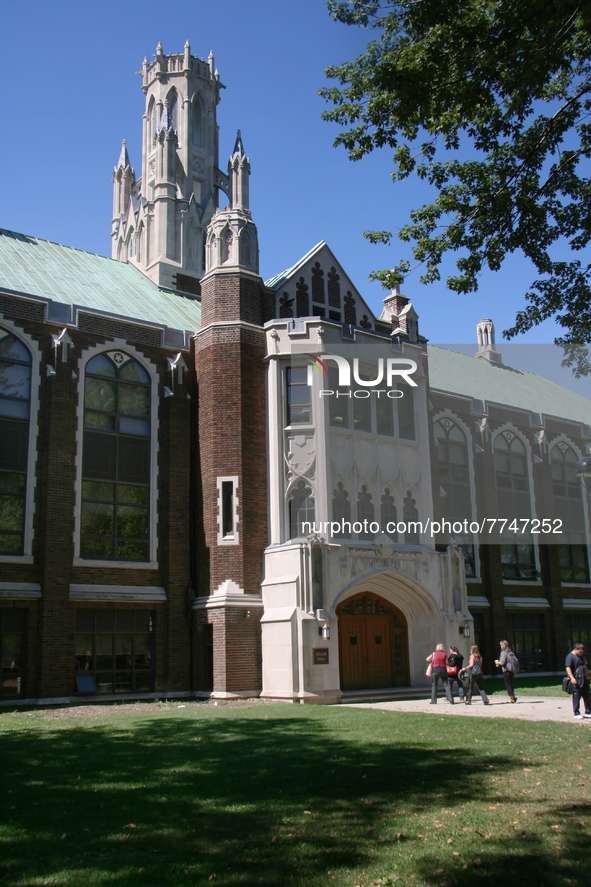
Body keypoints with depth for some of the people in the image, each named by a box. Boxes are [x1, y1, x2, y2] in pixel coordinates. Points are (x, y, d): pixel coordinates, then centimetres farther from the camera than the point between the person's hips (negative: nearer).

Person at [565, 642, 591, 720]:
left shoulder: (580, 656, 17)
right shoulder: (570, 656, -9)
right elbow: (568, 668, -17)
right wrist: (572, 678, -26)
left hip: (584, 679, 8)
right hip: (576, 680, -8)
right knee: (576, 697, -2)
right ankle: (576, 713, 8)